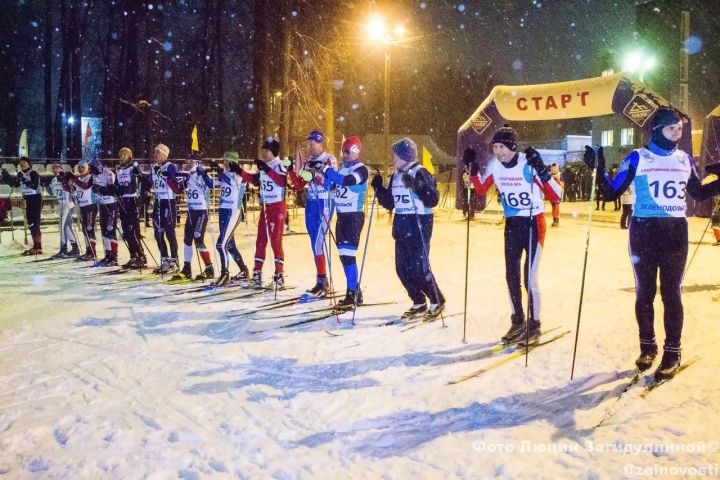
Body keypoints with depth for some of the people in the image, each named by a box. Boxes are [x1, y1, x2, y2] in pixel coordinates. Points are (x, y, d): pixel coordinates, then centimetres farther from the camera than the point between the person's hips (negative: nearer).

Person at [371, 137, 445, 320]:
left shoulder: (420, 173, -10)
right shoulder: (396, 176, 13)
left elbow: (433, 200, -17)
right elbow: (389, 203, 18)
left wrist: (416, 185, -28)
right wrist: (379, 189, 5)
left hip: (419, 225, -8)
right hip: (401, 226, 8)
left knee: (419, 267, -10)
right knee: (402, 268, 8)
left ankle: (437, 302, 10)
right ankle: (419, 304, 22)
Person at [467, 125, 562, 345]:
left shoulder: (529, 164, -22)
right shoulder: (494, 164, -6)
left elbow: (555, 197, -24)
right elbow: (481, 189, 10)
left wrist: (542, 171, -37)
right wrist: (473, 168, -4)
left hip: (534, 223, -5)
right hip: (511, 224, 6)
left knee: (530, 278, -6)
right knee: (511, 275, 10)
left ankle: (534, 325, 11)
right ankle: (517, 322, 27)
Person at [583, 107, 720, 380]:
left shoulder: (685, 160, 8)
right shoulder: (638, 158, -3)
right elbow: (612, 193, -4)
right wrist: (599, 170, -19)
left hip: (676, 232, 2)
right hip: (644, 230, -2)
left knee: (671, 292, 4)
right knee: (644, 291, 7)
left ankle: (672, 352, 13)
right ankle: (648, 346, 22)